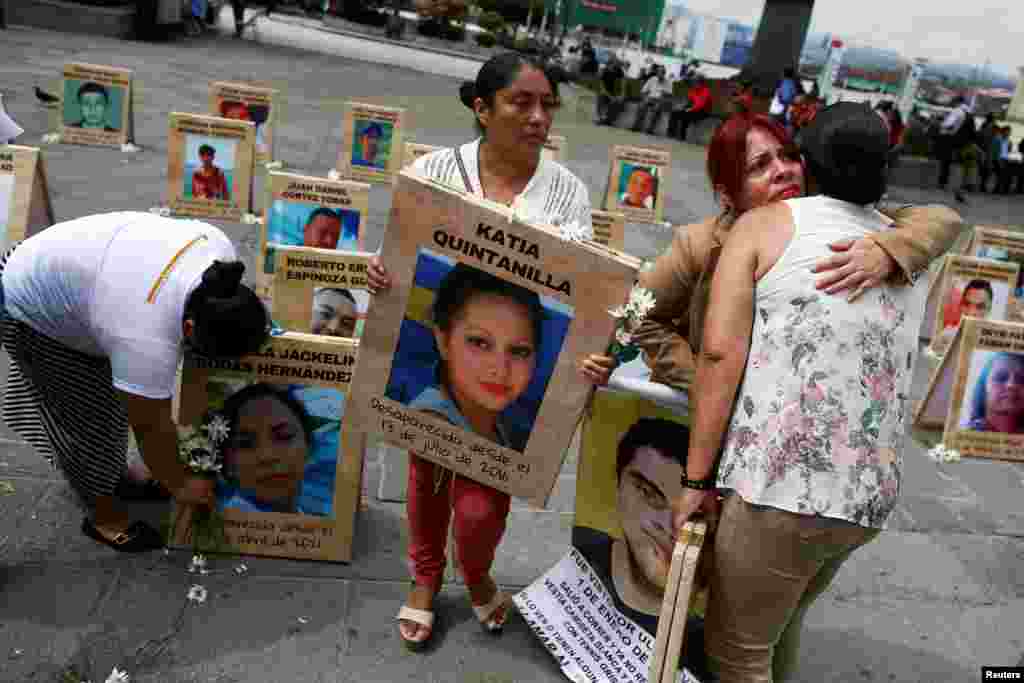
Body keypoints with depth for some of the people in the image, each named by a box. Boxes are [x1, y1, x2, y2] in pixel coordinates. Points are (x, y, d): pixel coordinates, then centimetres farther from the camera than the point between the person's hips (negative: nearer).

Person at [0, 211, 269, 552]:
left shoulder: (218, 246, -23)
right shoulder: (147, 339, -39)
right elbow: (152, 426, -24)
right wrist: (179, 485, -10)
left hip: (64, 267, 8)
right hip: (30, 309, -7)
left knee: (114, 391, 17)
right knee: (90, 413, 0)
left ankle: (112, 474, 40)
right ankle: (103, 516, 21)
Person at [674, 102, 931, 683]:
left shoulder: (765, 226, -2)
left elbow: (720, 351, -12)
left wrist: (697, 478, -9)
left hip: (783, 489, -6)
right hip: (871, 497, 7)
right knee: (782, 624, 28)